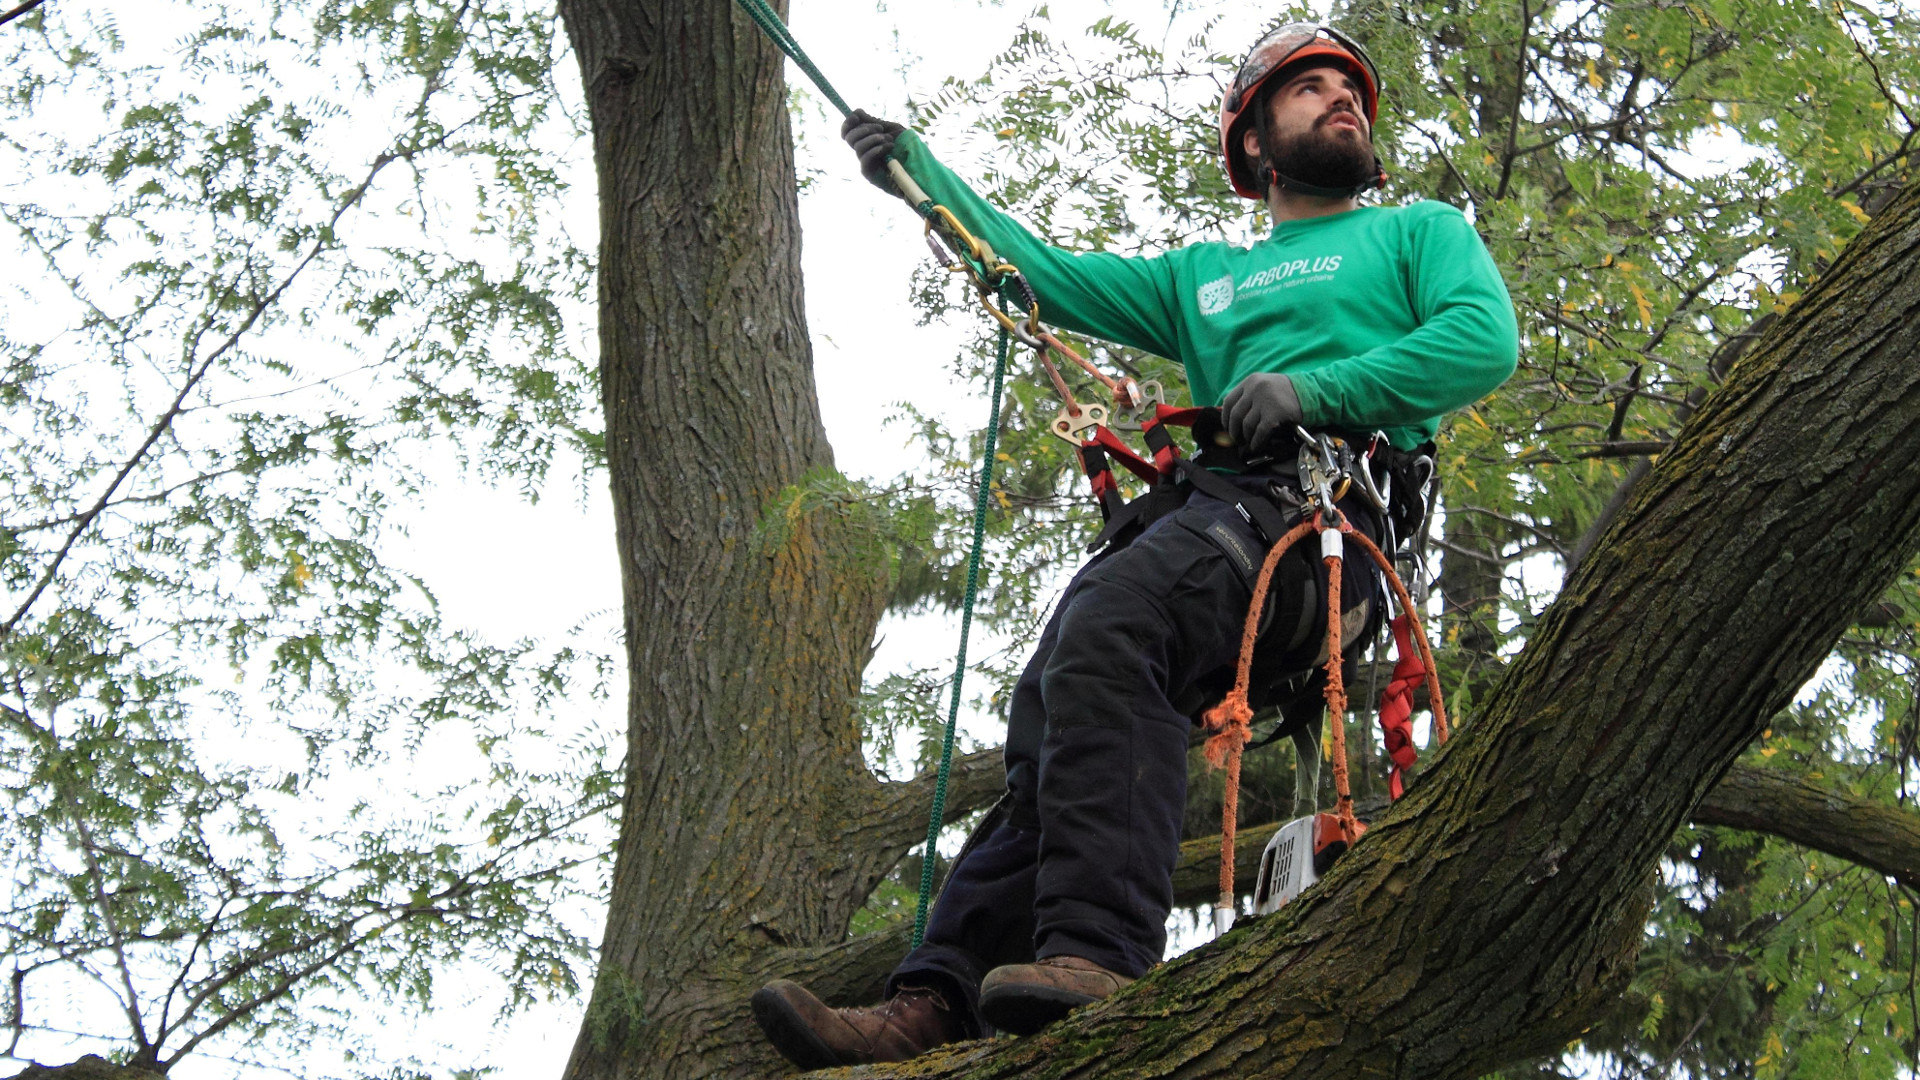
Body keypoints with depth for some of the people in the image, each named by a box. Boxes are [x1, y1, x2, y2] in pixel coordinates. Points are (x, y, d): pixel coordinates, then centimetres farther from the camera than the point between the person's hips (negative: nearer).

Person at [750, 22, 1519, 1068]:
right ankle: (935, 1002, -32)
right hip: (1214, 507, 6)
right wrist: (917, 168, 29)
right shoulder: (1204, 276, 37)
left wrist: (1316, 389, -9)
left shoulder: (1421, 230, 22)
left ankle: (1098, 953, -48)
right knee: (1050, 714, -20)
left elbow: (1487, 338, 3)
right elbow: (1052, 277, 35)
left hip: (1334, 496, -6)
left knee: (1109, 615, -35)